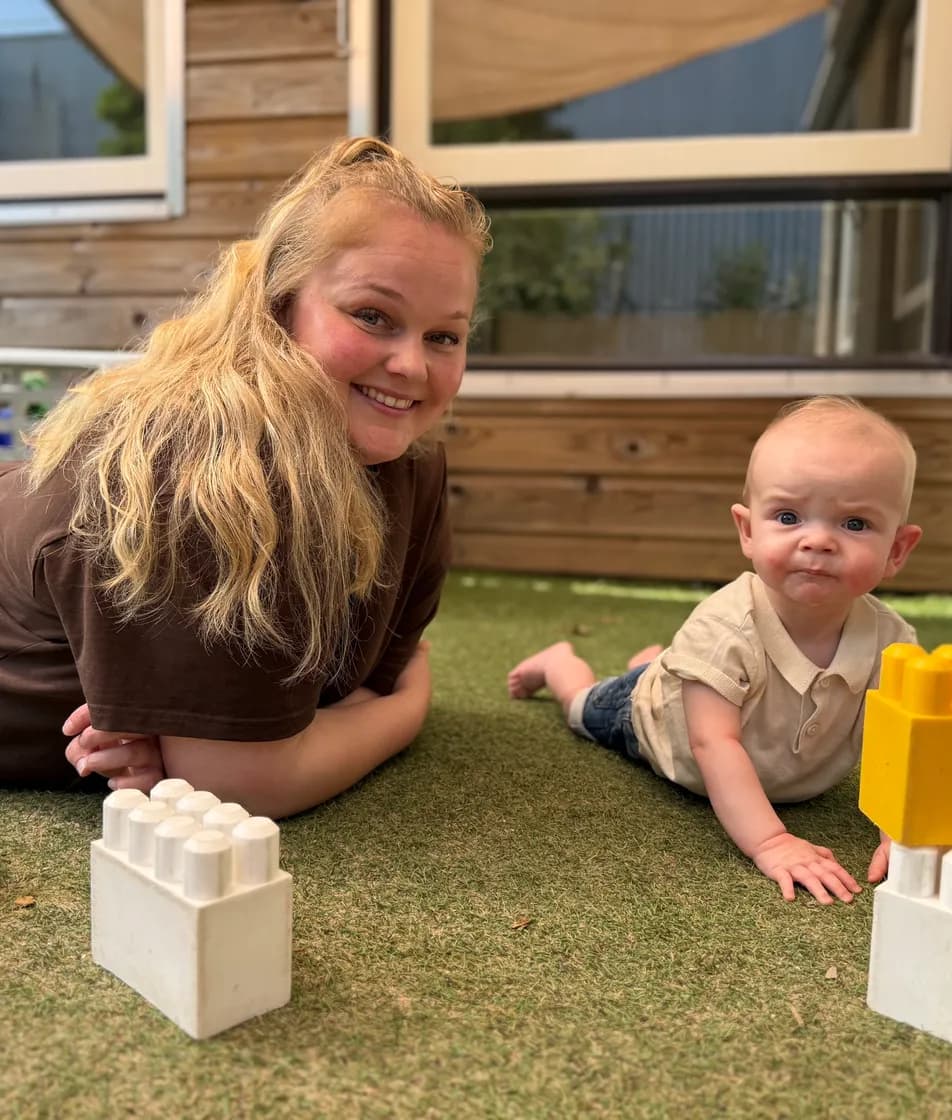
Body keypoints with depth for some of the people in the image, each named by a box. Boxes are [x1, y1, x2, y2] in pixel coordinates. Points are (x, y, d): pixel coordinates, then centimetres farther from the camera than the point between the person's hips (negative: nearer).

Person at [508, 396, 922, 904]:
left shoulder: (891, 642, -34)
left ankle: (654, 658, 65)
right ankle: (560, 660, 57)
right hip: (653, 720, -4)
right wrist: (769, 842, -56)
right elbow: (714, 743, -49)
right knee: (586, 707, 28)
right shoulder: (723, 628, -47)